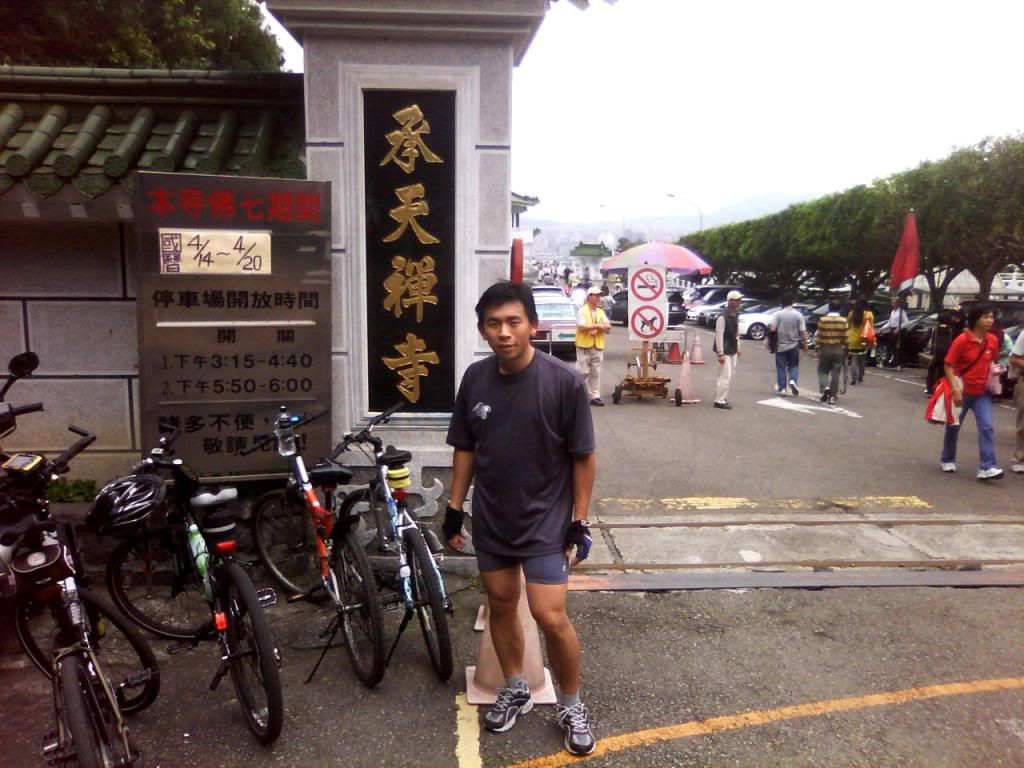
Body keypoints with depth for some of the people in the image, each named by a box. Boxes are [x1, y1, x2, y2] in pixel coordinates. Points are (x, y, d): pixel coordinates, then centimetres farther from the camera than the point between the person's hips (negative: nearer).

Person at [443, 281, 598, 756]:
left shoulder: (563, 382, -16)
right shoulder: (475, 378, -4)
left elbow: (583, 457, -9)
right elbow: (465, 449, 6)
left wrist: (579, 522, -9)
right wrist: (454, 508, 6)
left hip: (545, 521, -4)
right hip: (491, 519, 4)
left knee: (550, 616, -6)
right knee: (500, 606, 16)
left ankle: (571, 704, 20)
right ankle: (515, 690, 38)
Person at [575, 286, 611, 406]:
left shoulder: (601, 312, 14)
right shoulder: (582, 311, -5)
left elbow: (608, 327, 6)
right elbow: (581, 327, -18)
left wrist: (598, 329, -11)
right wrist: (597, 326, -18)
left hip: (598, 347, 6)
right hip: (584, 346, -5)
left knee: (596, 373, 5)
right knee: (583, 372, -3)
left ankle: (594, 397, 9)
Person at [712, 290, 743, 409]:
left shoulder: (736, 315, 9)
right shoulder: (723, 317, -19)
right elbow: (719, 335, -21)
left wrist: (738, 347, 17)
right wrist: (720, 353, -22)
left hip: (732, 351, 9)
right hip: (724, 351, -9)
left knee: (728, 376, 15)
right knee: (725, 376, -8)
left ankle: (722, 397, 25)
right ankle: (720, 401, -1)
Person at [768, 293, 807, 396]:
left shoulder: (777, 314, -9)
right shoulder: (798, 315, -5)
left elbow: (771, 328, -22)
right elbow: (803, 333, -5)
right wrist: (805, 345, 5)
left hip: (781, 345, -1)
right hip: (794, 345, 1)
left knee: (781, 368, 8)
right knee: (793, 366, 14)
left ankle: (781, 388, 10)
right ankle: (792, 380, -9)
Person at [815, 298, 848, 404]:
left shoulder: (823, 320, -8)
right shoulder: (844, 321, -5)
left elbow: (819, 337, -6)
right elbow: (846, 338, -3)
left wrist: (818, 346, 9)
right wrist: (844, 348, 11)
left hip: (825, 349, -1)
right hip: (838, 350, 1)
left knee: (823, 370, 14)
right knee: (835, 374, 6)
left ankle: (825, 388, -9)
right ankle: (833, 396, 7)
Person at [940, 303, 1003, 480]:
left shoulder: (993, 341, 0)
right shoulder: (962, 340, -15)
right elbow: (948, 366, -14)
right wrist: (955, 390, -20)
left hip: (982, 392, 4)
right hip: (962, 390, -4)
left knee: (987, 427, -9)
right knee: (953, 426, 11)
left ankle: (986, 468, -10)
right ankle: (947, 460, 30)